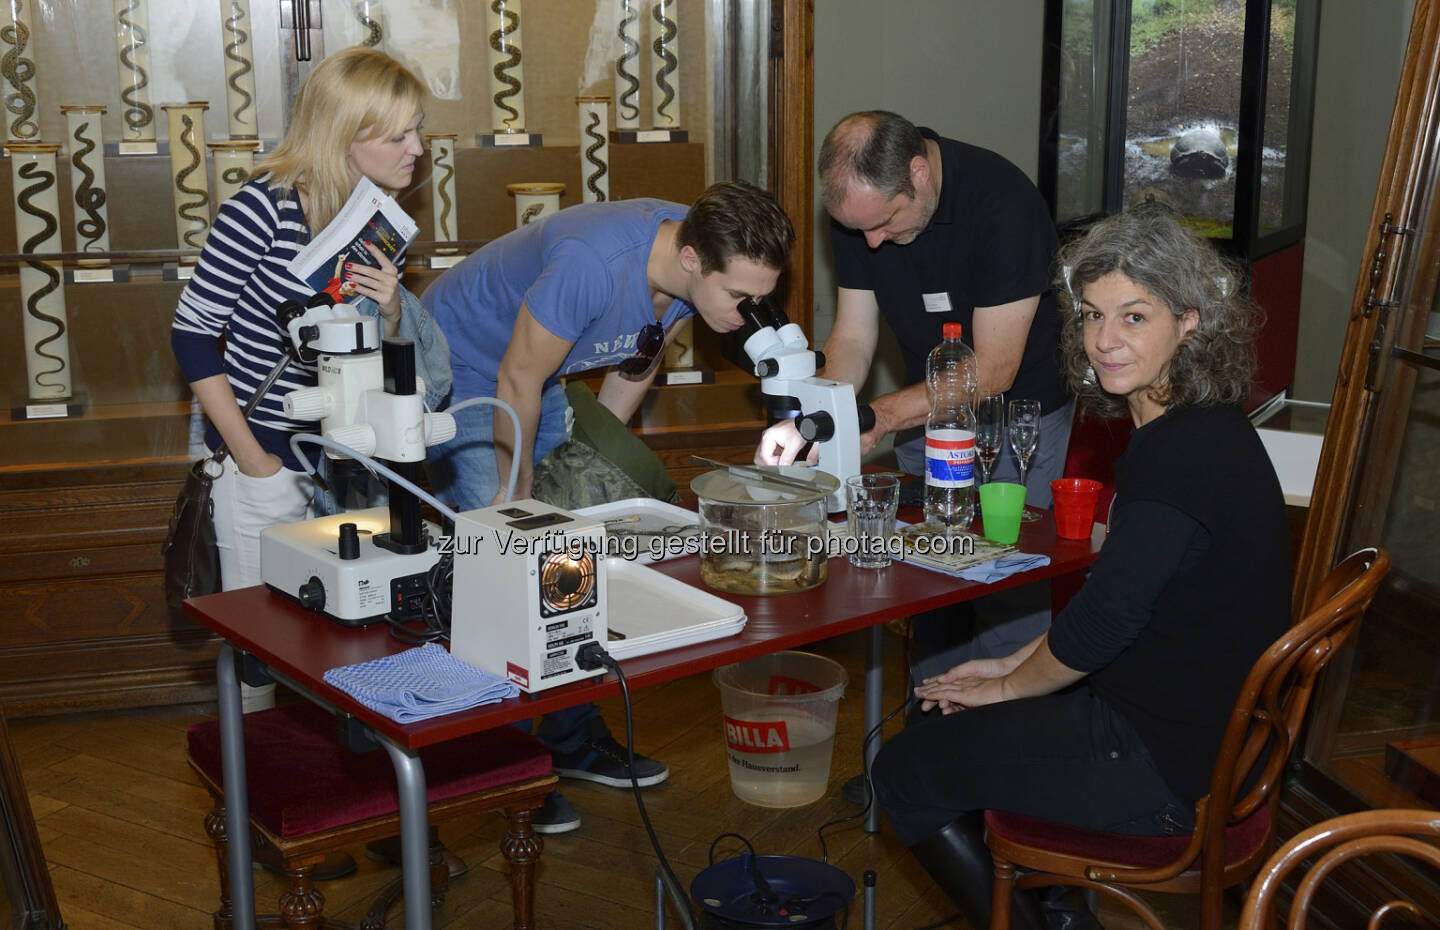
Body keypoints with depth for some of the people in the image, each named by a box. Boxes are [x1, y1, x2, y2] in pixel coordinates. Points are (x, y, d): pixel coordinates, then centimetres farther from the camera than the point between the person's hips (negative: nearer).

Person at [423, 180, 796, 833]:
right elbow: (518, 382, -27)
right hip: (459, 369, -7)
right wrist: (517, 495, -13)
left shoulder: (698, 259, -15)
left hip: (535, 379, 7)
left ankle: (573, 740, 18)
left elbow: (637, 358, 4)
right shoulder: (592, 262, -39)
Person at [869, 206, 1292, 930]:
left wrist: (1010, 686, -6)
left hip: (1168, 763, -10)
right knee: (942, 718, 23)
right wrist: (1017, 663, 10)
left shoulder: (1183, 452, -26)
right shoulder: (1192, 428, 7)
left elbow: (1103, 620, -23)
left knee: (906, 771, 2)